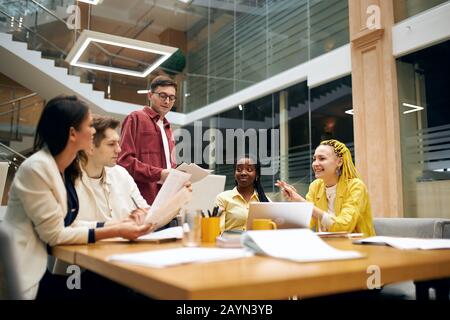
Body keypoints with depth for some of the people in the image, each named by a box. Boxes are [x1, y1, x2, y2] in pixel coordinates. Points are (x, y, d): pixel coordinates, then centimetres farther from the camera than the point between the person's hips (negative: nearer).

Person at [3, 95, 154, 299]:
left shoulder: (66, 169, 5)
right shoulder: (37, 168, -21)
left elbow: (67, 224, 5)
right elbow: (54, 234, -19)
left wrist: (117, 225, -4)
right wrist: (115, 232, -20)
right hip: (24, 278, -7)